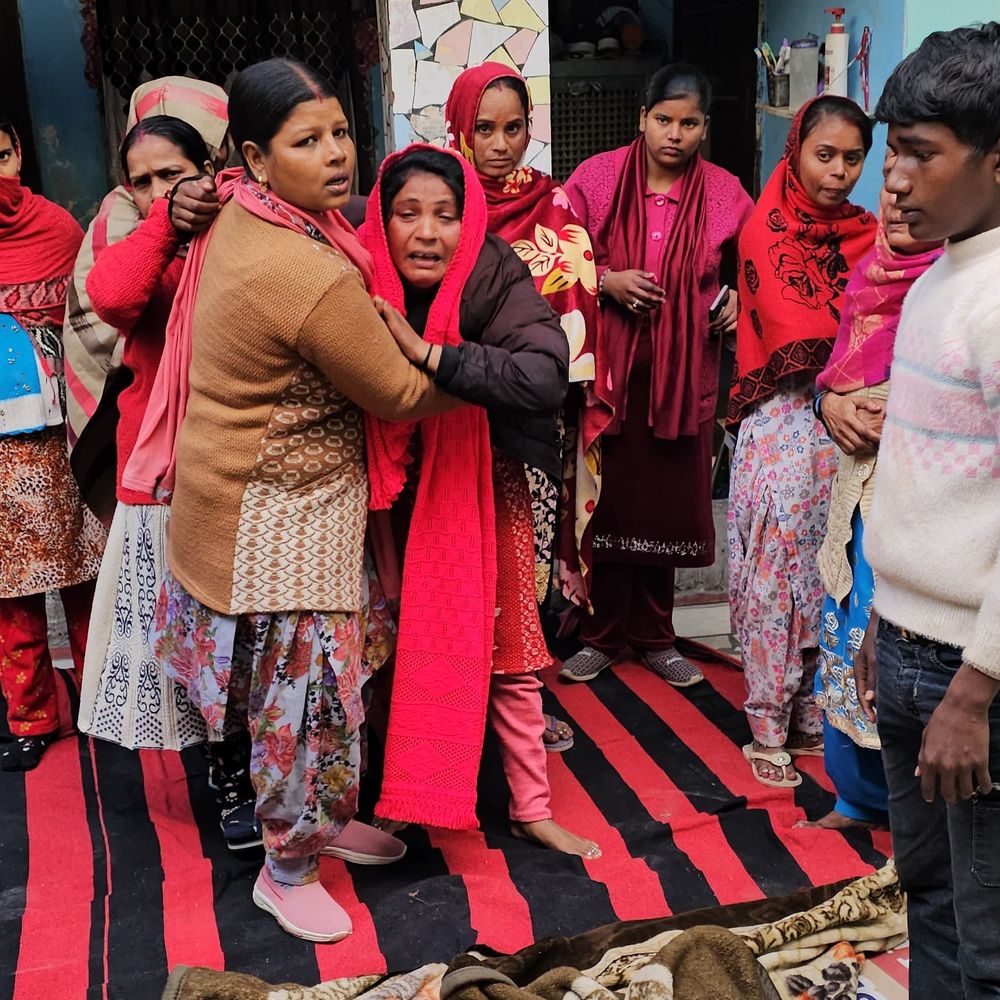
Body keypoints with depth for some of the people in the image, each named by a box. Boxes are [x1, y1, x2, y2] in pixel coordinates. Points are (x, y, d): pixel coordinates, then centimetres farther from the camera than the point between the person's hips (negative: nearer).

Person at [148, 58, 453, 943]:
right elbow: (401, 393, -16)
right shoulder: (309, 277, -28)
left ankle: (328, 816, 41)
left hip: (277, 488, 9)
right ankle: (289, 867, 26)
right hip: (279, 514, -9)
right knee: (303, 688, 6)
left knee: (332, 671, 21)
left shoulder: (246, 216, 1)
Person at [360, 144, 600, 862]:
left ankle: (532, 809, 27)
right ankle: (396, 801, 35)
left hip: (489, 491, -1)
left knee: (509, 655, 8)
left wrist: (429, 353, -40)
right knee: (399, 647, 12)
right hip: (399, 491, 2)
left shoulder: (498, 282, -24)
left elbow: (545, 377, -40)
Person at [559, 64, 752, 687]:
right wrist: (607, 281, -13)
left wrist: (738, 302, -1)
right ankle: (604, 634, 21)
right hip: (607, 362, -1)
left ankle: (655, 636, 25)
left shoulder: (725, 193, 3)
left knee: (669, 498, 7)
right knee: (607, 495, 3)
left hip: (683, 370, 2)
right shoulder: (596, 178, -2)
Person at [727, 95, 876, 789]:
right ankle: (769, 731, 9)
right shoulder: (767, 230, -1)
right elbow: (798, 337, -12)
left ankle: (818, 717, 21)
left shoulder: (867, 233, 14)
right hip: (787, 423, -4)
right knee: (778, 574, -2)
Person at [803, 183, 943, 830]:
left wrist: (900, 418, -20)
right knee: (851, 638, 15)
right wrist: (831, 403, -1)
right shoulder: (875, 272, 13)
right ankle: (860, 799, 33)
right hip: (860, 480, 8)